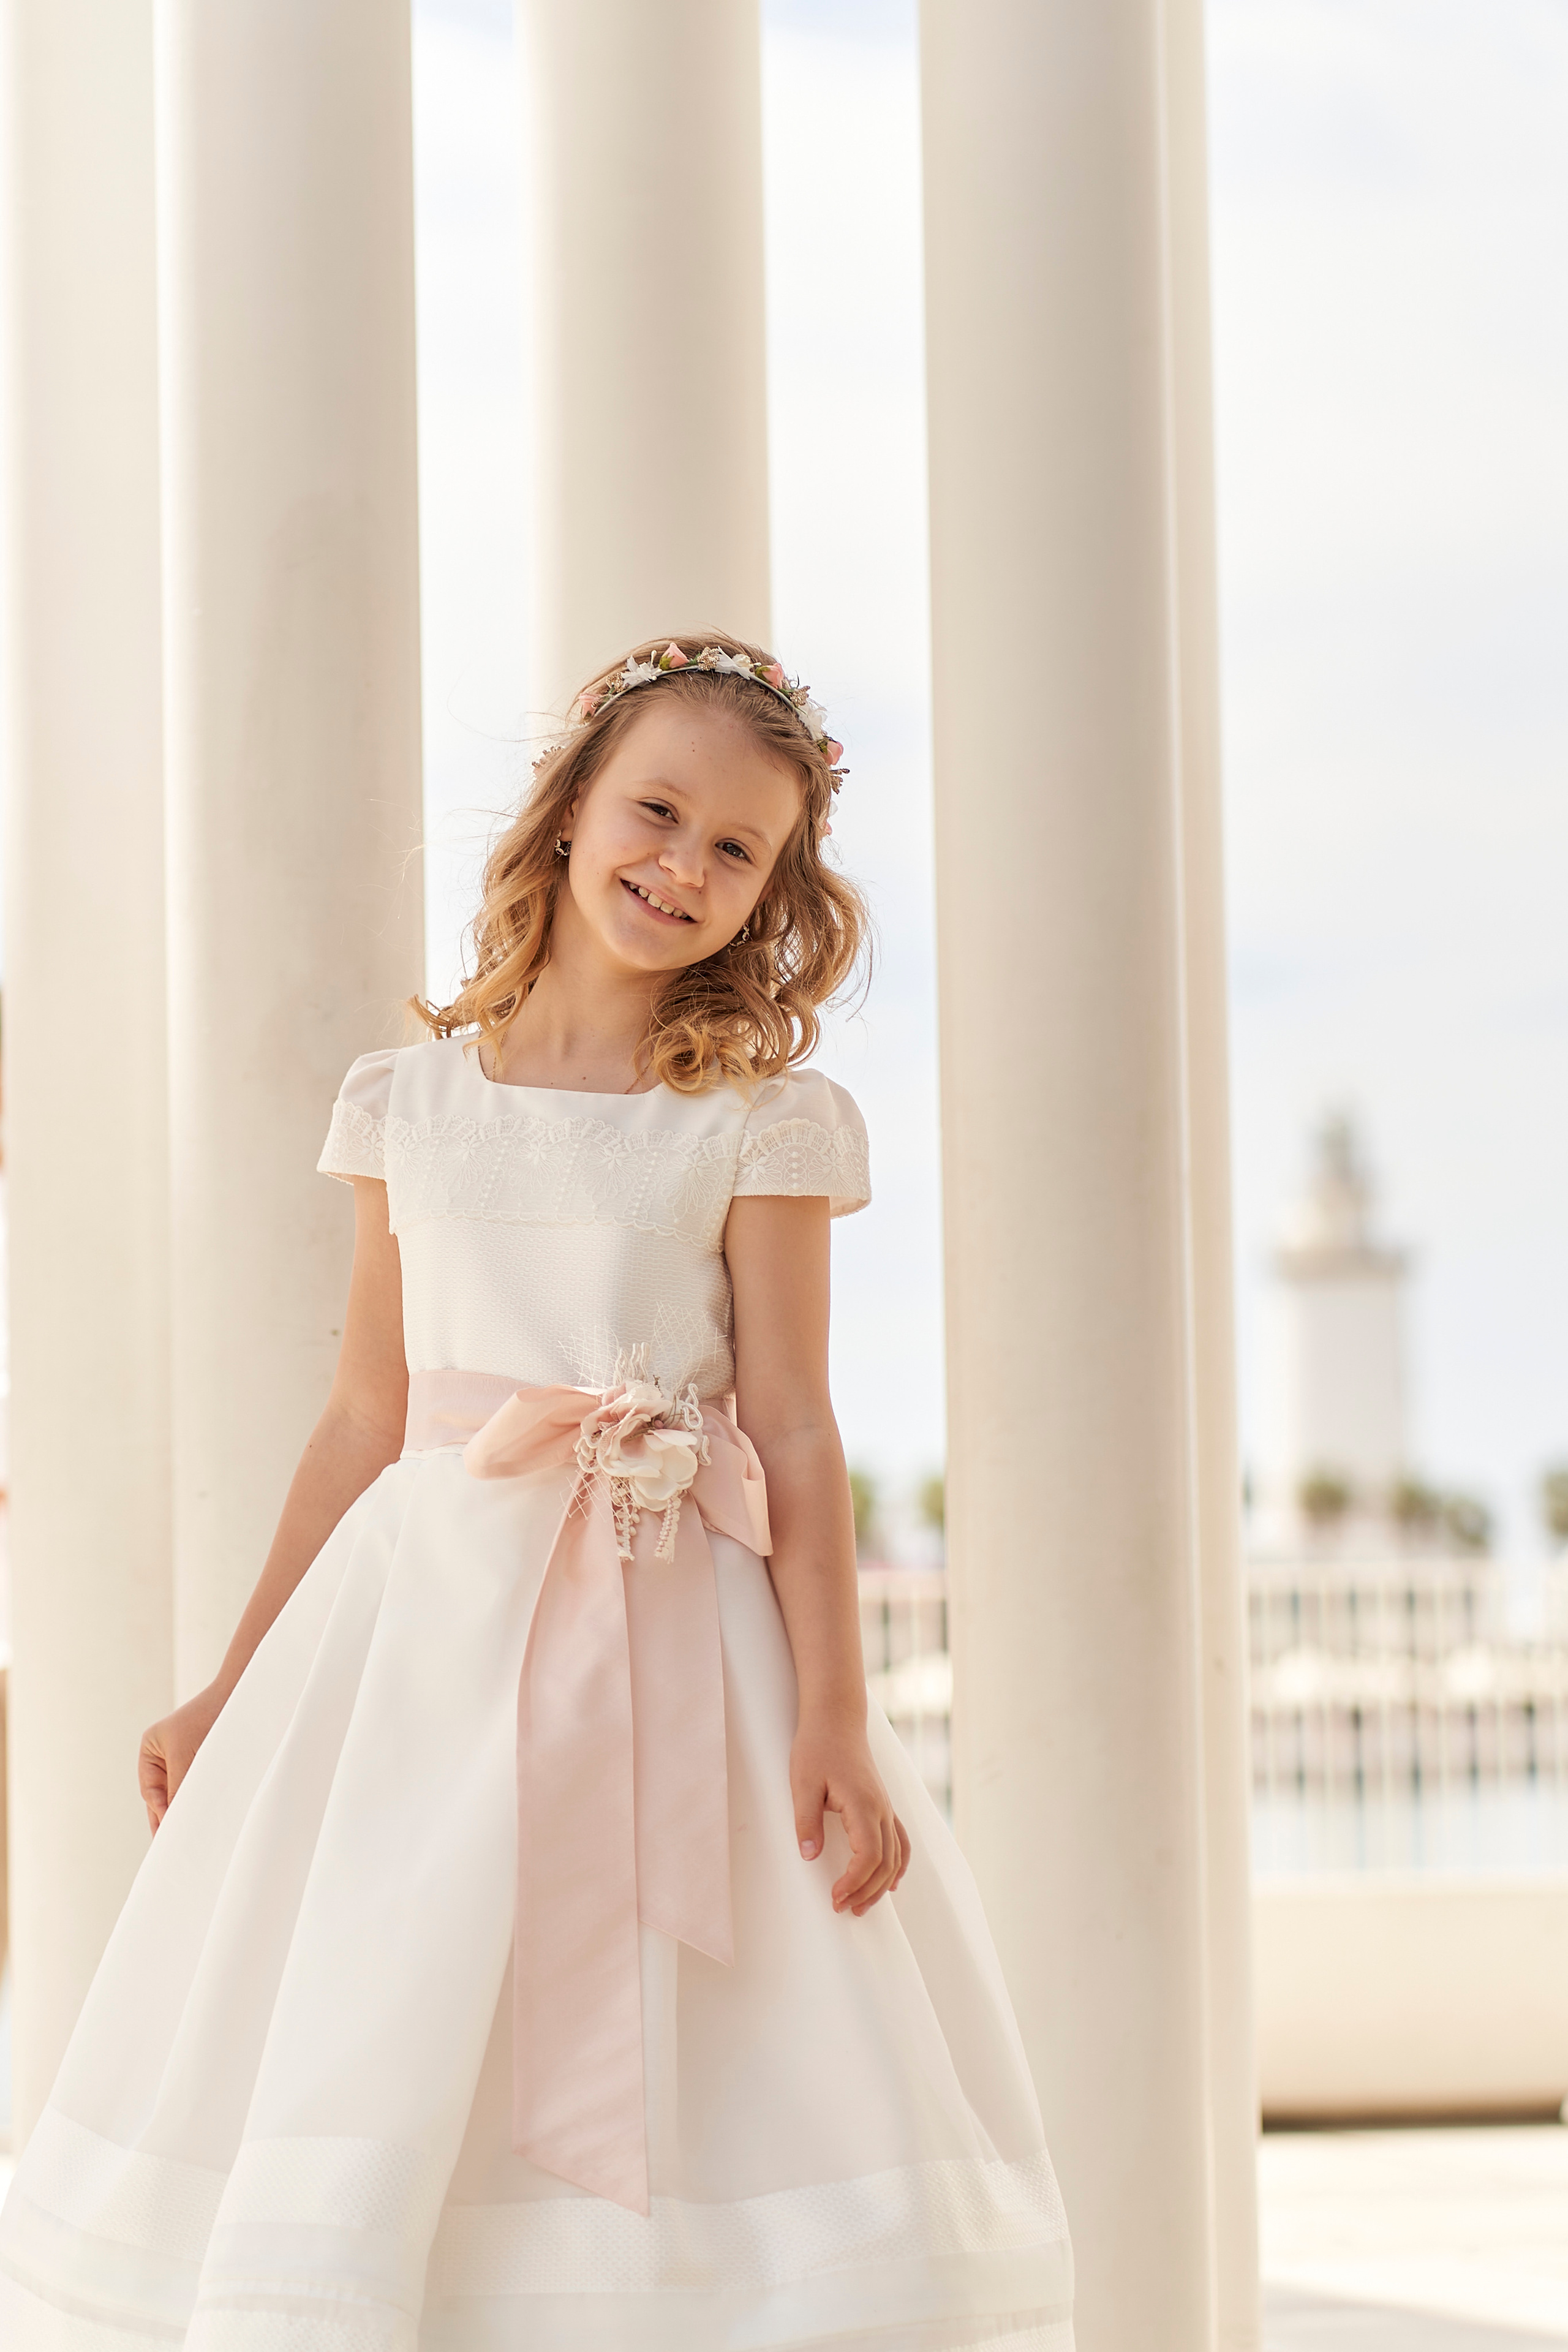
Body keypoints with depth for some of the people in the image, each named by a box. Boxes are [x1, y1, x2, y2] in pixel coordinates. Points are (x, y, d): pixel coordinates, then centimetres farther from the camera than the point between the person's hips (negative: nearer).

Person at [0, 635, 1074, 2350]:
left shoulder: (761, 1119, 2)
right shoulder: (410, 1103, 8)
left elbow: (791, 1426, -1)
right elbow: (364, 1420, 12)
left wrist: (834, 1718, -9)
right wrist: (232, 1691, 13)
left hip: (679, 1632, -1)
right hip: (431, 1610, 2)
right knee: (346, 2076, -3)